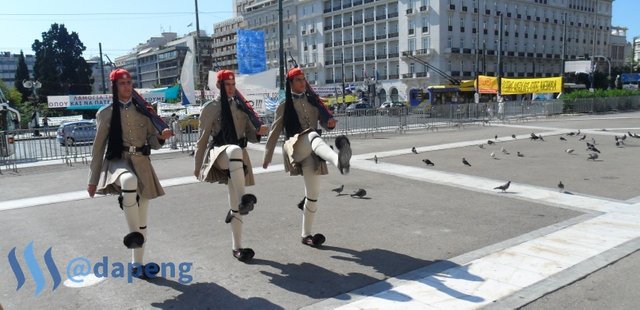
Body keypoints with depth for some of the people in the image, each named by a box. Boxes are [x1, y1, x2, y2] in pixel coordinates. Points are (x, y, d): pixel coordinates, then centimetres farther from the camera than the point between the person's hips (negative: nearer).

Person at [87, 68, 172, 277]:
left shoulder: (143, 110, 9)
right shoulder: (105, 113, 2)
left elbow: (153, 143, 12)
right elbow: (98, 148, 5)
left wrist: (161, 137, -11)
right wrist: (93, 180, 5)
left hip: (142, 164, 4)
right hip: (117, 162, -3)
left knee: (142, 221, 6)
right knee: (129, 180, -41)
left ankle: (137, 264, 21)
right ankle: (134, 234, -26)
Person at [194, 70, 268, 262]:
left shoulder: (241, 107, 12)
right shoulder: (210, 108, 0)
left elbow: (250, 136, 12)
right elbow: (203, 139, 3)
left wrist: (259, 132, -11)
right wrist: (198, 165, 5)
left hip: (239, 158, 4)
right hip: (218, 153, -4)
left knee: (235, 204, 6)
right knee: (234, 150, -42)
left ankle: (237, 247, 16)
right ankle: (244, 200, -46)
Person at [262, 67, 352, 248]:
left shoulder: (313, 102, 17)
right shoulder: (284, 106, 8)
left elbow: (324, 122, 16)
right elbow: (274, 132, 11)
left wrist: (330, 123, -9)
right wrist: (267, 157, 14)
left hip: (311, 152, 5)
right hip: (295, 148, -4)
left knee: (313, 192, 2)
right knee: (313, 135, -39)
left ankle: (306, 235, 17)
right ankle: (337, 160, -71)